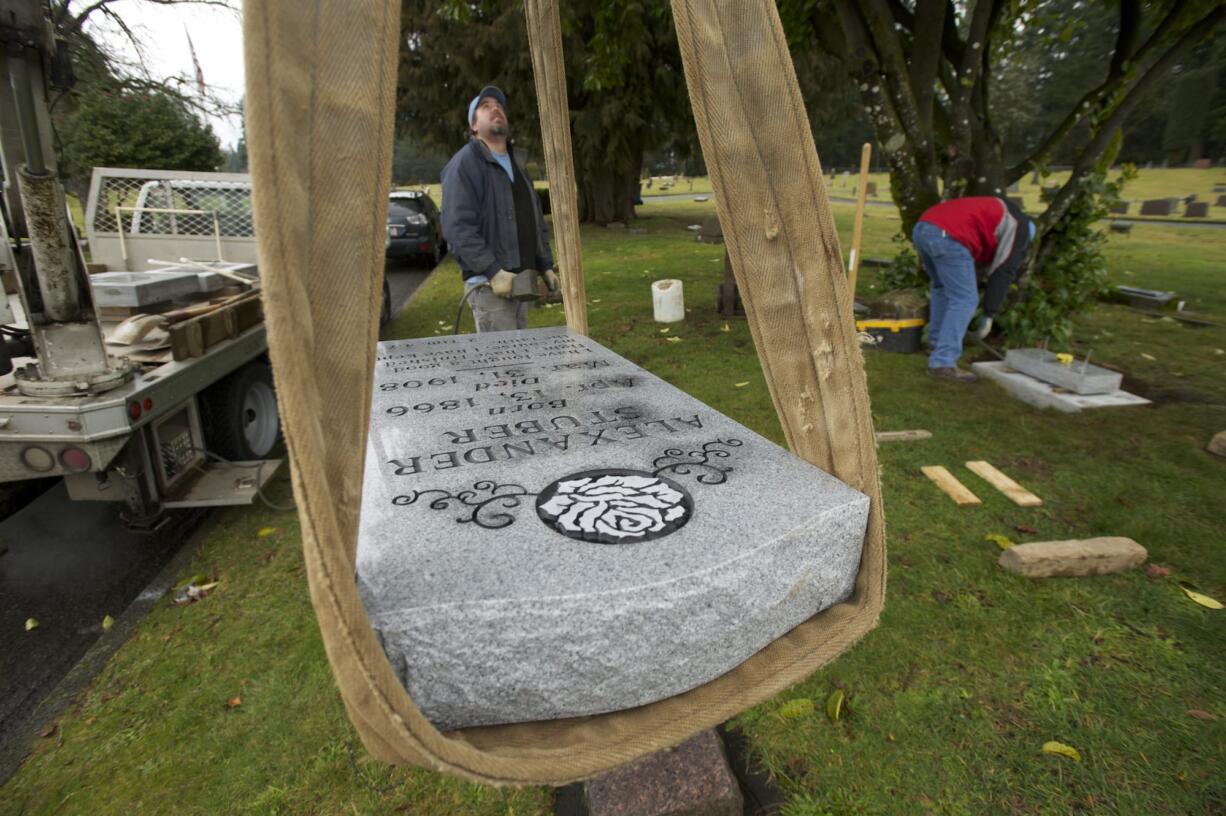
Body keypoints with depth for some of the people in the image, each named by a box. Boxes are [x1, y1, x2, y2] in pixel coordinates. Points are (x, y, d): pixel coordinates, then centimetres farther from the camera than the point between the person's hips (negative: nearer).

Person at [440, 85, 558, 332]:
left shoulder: (516, 164, 20)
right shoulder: (464, 164, -7)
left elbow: (537, 221, 22)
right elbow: (457, 228, -18)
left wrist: (546, 266, 12)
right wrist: (493, 271, -24)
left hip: (521, 281, 8)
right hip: (488, 283, -8)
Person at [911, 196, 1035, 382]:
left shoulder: (994, 210, 38)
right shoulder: (1019, 226, 14)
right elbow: (1003, 271, 6)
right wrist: (989, 316, 9)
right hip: (947, 237, -8)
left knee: (942, 288, 28)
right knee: (965, 300, -3)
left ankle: (936, 342, 34)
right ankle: (943, 363, -7)